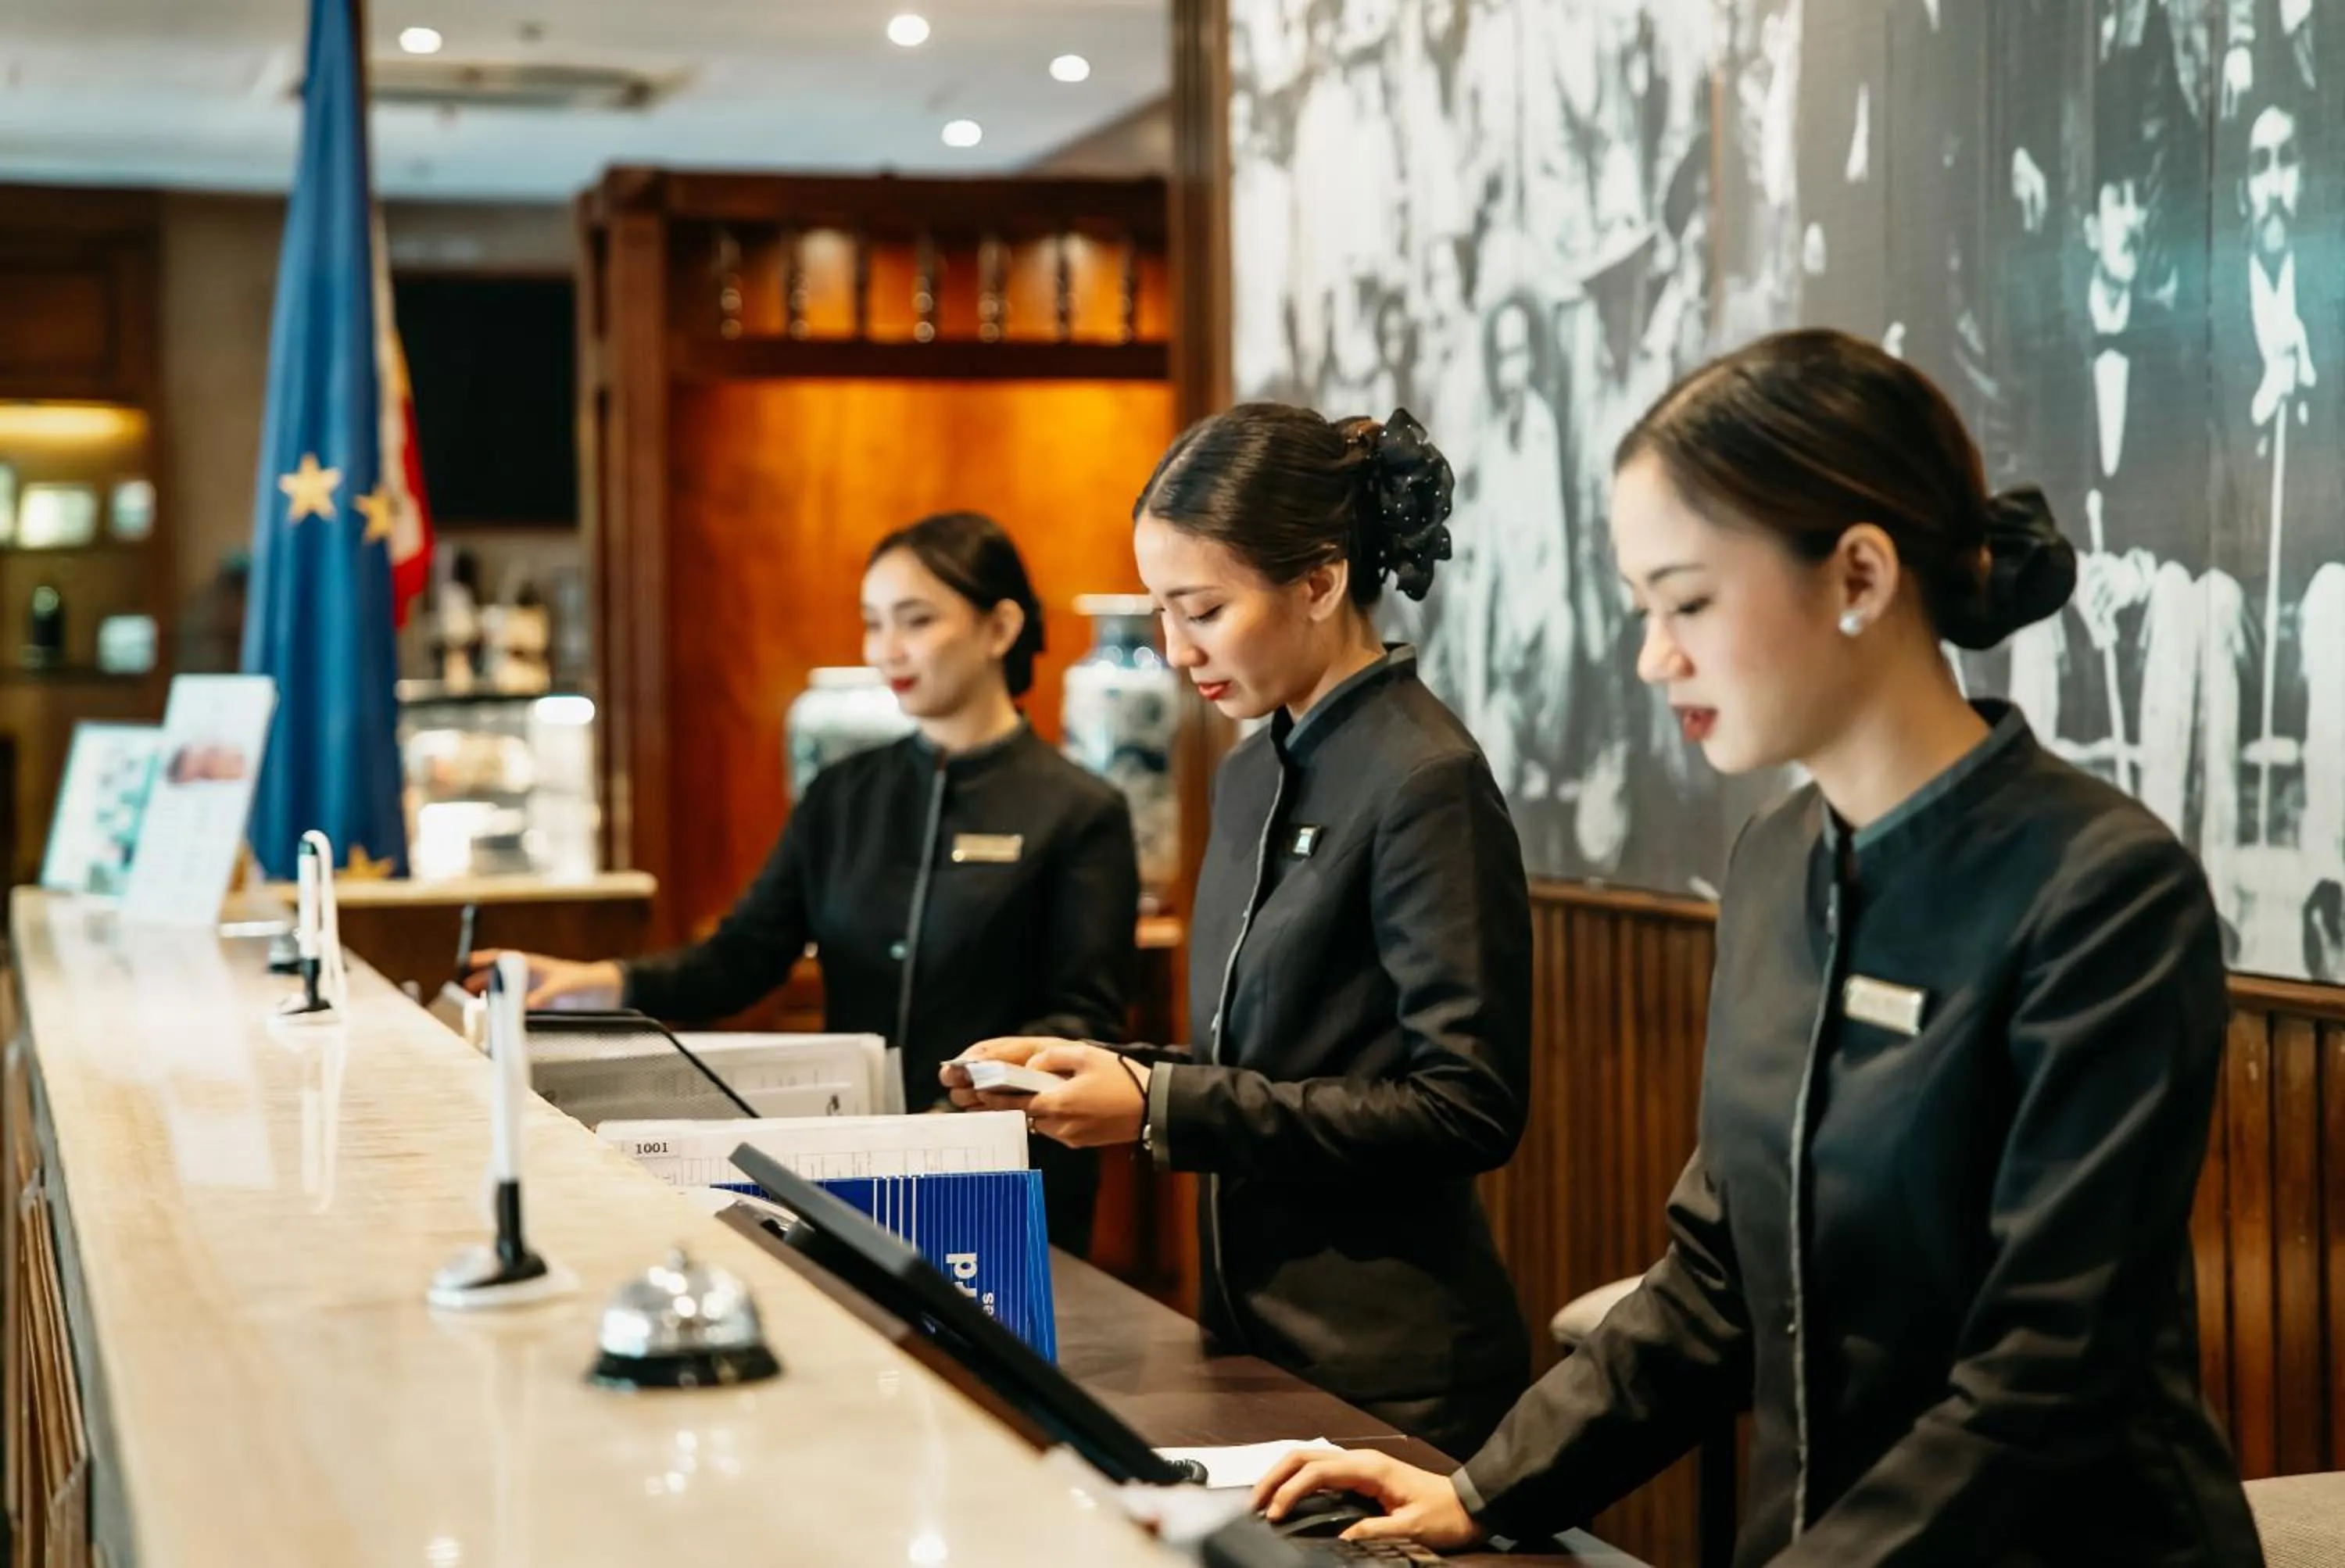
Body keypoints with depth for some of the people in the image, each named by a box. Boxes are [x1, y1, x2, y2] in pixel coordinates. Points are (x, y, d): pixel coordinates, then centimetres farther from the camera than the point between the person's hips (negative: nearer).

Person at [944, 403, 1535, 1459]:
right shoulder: (1255, 775, 11)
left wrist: (1164, 1107, -19)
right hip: (1261, 1335, 8)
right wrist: (1094, 1067, 0)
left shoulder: (1426, 780, -15)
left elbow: (1466, 1106, -19)